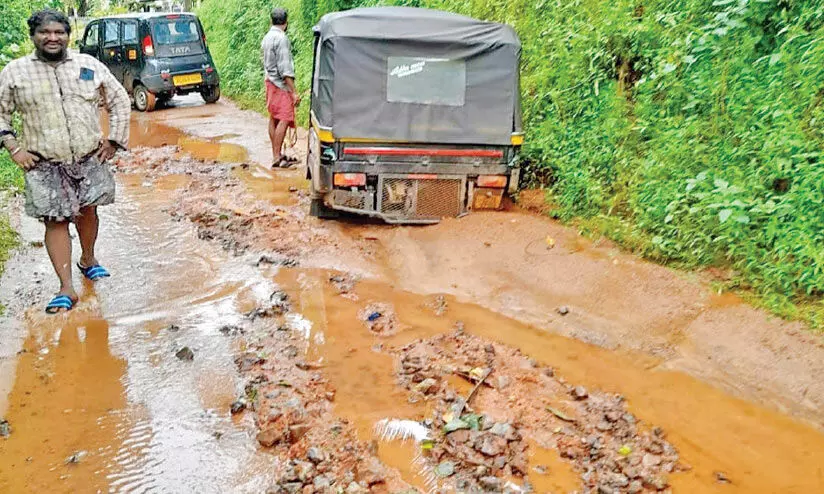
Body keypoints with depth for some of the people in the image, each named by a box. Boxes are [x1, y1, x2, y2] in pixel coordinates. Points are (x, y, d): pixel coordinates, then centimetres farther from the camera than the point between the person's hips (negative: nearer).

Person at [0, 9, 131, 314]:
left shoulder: (89, 65, 2)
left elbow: (120, 100, 9)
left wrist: (114, 140, 2)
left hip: (89, 159, 2)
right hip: (44, 165, -1)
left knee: (88, 209, 14)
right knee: (55, 220, -4)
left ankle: (88, 259, 39)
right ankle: (67, 289, -3)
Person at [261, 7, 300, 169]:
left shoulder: (266, 38, 14)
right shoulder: (281, 38, -15)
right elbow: (285, 68, -20)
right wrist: (294, 92, -20)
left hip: (270, 82, 10)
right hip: (281, 84, -10)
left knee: (273, 119, 11)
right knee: (284, 120, -10)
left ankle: (276, 154, 16)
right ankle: (277, 157, -13)